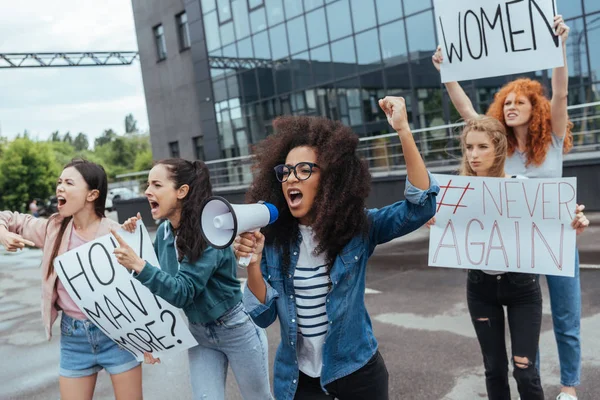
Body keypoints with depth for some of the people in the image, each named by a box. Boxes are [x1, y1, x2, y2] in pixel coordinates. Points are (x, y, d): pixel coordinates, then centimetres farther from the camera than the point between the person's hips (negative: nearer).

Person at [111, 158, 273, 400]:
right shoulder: (164, 231, -4)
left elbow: (182, 292, -30)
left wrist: (138, 265, -40)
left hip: (235, 328, -5)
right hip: (199, 332, 6)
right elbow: (158, 277, 6)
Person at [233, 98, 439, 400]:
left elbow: (421, 204, -25)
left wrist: (403, 130, -33)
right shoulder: (271, 237, -9)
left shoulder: (359, 227, -12)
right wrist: (253, 265, -25)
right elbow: (263, 316, -7)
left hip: (357, 370, -1)